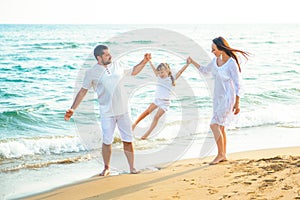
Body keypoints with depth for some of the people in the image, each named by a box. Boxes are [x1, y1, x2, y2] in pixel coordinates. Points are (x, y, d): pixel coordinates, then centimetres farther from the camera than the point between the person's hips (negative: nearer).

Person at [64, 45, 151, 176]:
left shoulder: (117, 66, 7)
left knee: (128, 140, 5)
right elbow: (83, 91, 0)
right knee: (107, 141, 1)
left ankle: (132, 168, 14)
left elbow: (133, 72, 24)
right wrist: (72, 109, -6)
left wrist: (144, 62, 12)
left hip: (123, 110, 4)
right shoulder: (92, 73, -5)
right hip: (107, 112, -3)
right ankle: (106, 168, 19)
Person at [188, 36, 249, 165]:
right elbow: (205, 70, 26)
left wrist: (237, 104, -15)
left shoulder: (231, 63, -18)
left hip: (227, 98, -8)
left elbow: (238, 84, -15)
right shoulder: (215, 60, 5)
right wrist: (192, 62, 16)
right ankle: (223, 155, 20)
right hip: (218, 97, 8)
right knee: (220, 127, 11)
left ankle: (220, 154, -2)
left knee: (214, 124, -13)